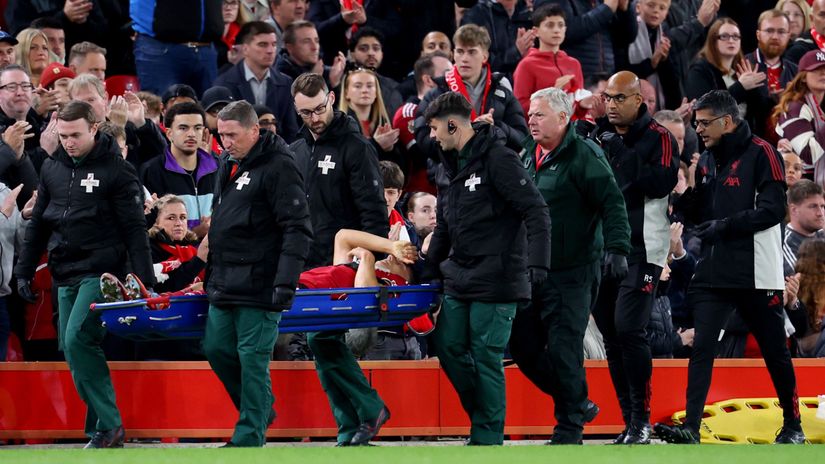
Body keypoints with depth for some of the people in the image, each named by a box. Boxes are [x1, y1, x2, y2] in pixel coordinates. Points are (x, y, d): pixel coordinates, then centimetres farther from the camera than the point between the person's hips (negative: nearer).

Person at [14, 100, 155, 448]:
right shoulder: (52, 168, 11)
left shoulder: (115, 169, -6)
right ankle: (103, 427, 10)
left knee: (77, 341, -19)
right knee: (72, 348, 4)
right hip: (65, 275, 7)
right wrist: (24, 271, 12)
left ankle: (107, 424, -14)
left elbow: (134, 229, -8)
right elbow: (38, 224, 18)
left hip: (100, 274, -7)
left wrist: (145, 281, -14)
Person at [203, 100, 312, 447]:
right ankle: (259, 409, 29)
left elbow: (297, 230, -17)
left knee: (252, 359, -5)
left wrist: (286, 282, -23)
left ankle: (250, 437, 1)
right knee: (216, 349, 12)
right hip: (225, 286, 9)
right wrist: (211, 274, 23)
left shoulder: (278, 167, -12)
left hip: (258, 286, -9)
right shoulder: (230, 166, 15)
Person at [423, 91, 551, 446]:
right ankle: (482, 413, 22)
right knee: (448, 345, 8)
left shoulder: (497, 158, -12)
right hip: (460, 281, 9)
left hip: (495, 282, -9)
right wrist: (429, 269, 26)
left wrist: (537, 265, -25)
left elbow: (536, 212, -17)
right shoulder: (454, 166, 15)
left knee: (486, 357, -6)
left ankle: (487, 436, 1)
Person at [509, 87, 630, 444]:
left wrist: (617, 248, -27)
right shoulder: (528, 154, 12)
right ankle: (577, 403, 25)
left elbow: (612, 203, -16)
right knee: (523, 344, 9)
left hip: (571, 274, -8)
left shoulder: (584, 156, -11)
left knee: (563, 349, -9)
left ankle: (569, 427, 2)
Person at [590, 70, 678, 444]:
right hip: (602, 248, 6)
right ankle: (630, 420, 12)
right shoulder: (597, 136, 13)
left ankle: (642, 420, -8)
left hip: (641, 249, -6)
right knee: (611, 335, 5)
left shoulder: (658, 138, -4)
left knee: (628, 329, -15)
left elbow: (662, 182, -20)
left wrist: (619, 152, -19)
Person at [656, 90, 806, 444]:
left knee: (774, 350, 6)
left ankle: (793, 425, 21)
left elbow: (773, 210, -15)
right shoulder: (707, 161, 14)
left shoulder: (760, 154, -8)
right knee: (702, 347, -7)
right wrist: (684, 196, -1)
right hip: (713, 272, 6)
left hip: (756, 275, -6)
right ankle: (690, 428, -12)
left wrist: (725, 225, -18)